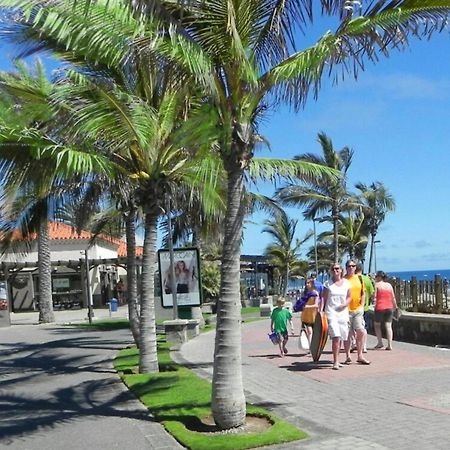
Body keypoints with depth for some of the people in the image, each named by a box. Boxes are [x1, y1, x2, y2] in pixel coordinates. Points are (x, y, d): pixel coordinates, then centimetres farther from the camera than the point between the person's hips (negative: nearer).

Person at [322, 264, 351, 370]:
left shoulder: (346, 283, 9)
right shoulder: (328, 284, 3)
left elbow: (349, 297, 13)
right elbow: (324, 299, 3)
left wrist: (345, 304, -7)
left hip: (343, 312, 3)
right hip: (331, 312, -3)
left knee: (343, 337, 7)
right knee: (336, 336, -15)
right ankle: (336, 361, -12)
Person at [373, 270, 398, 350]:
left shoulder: (376, 285, -2)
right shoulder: (389, 285, 11)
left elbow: (374, 296, -8)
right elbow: (393, 297, 12)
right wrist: (395, 306, 19)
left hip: (380, 307, -4)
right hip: (389, 307, 4)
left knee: (376, 324, 11)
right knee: (388, 326, 2)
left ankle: (380, 343, 5)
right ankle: (389, 345, -3)